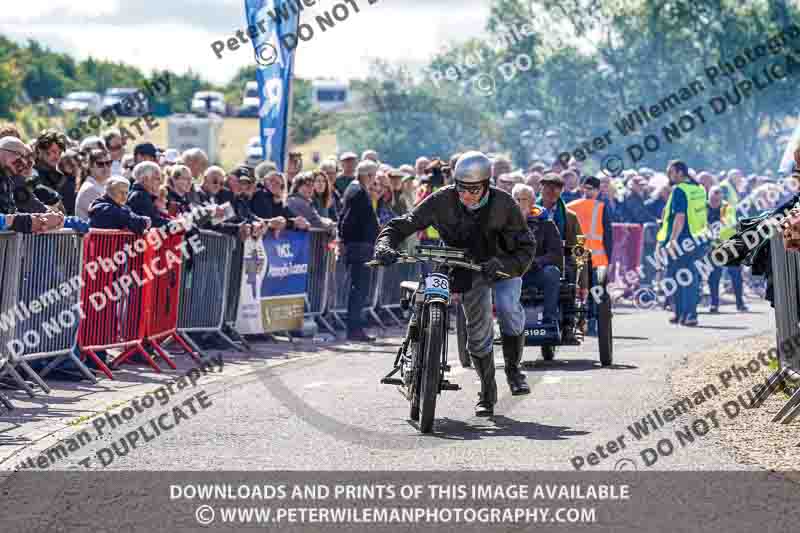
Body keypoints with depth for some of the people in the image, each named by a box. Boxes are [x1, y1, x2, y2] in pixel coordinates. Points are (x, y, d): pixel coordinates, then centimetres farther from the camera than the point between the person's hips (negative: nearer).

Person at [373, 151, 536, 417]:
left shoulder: (503, 203, -23)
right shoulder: (443, 200, -20)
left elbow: (526, 246, -23)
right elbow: (402, 225, -16)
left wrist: (504, 264, -43)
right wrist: (385, 246, -37)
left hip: (502, 265, -2)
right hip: (468, 267, 2)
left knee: (507, 307, -29)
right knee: (477, 328, -4)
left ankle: (513, 368, -7)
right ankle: (487, 394, 15)